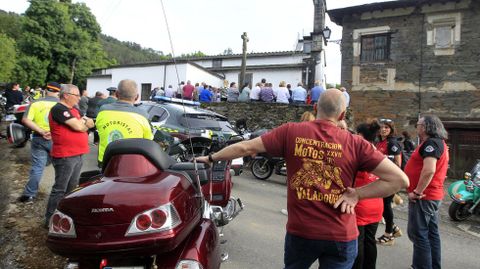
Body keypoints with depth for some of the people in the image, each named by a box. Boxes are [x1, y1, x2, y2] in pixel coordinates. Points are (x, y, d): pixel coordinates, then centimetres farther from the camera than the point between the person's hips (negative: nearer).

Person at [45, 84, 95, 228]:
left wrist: (82, 122, -9)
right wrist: (84, 122, 1)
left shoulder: (74, 110, 16)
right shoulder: (59, 109, -13)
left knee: (72, 188, 17)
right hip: (64, 156, -9)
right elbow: (78, 127, -21)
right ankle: (50, 219, 7)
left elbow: (90, 124, 12)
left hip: (77, 155, 9)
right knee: (60, 189, -2)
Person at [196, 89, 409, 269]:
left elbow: (246, 148, -2)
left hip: (300, 231, 1)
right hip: (341, 236, 0)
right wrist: (357, 194, -4)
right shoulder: (355, 144, -7)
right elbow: (400, 179, -7)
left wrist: (211, 158, 12)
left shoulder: (291, 132, -7)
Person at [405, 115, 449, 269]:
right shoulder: (439, 142, 16)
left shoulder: (431, 142, -18)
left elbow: (429, 170, -29)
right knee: (431, 233, 16)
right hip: (432, 195, 11)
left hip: (423, 196, -11)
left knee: (418, 234, -4)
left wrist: (417, 192, -22)